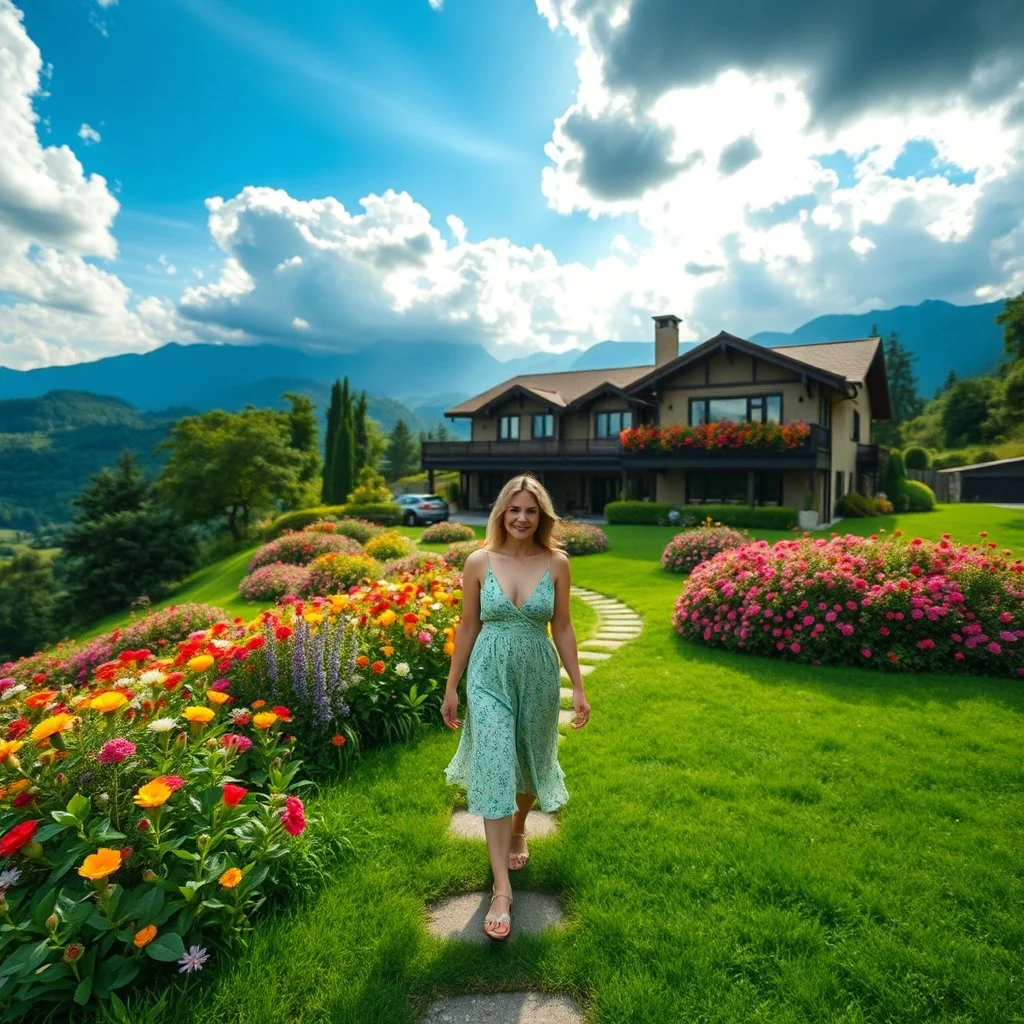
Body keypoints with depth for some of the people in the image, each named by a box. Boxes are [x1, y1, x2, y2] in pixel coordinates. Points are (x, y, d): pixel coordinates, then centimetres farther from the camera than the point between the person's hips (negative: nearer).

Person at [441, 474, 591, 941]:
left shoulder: (556, 562, -6)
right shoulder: (479, 561, -7)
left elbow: (562, 627, 1)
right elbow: (467, 627, 0)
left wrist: (578, 686, 2)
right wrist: (451, 687, 4)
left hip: (538, 678, 2)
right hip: (489, 678, -1)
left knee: (528, 763, 19)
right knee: (494, 772, -4)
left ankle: (519, 831, 50)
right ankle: (501, 889, 7)